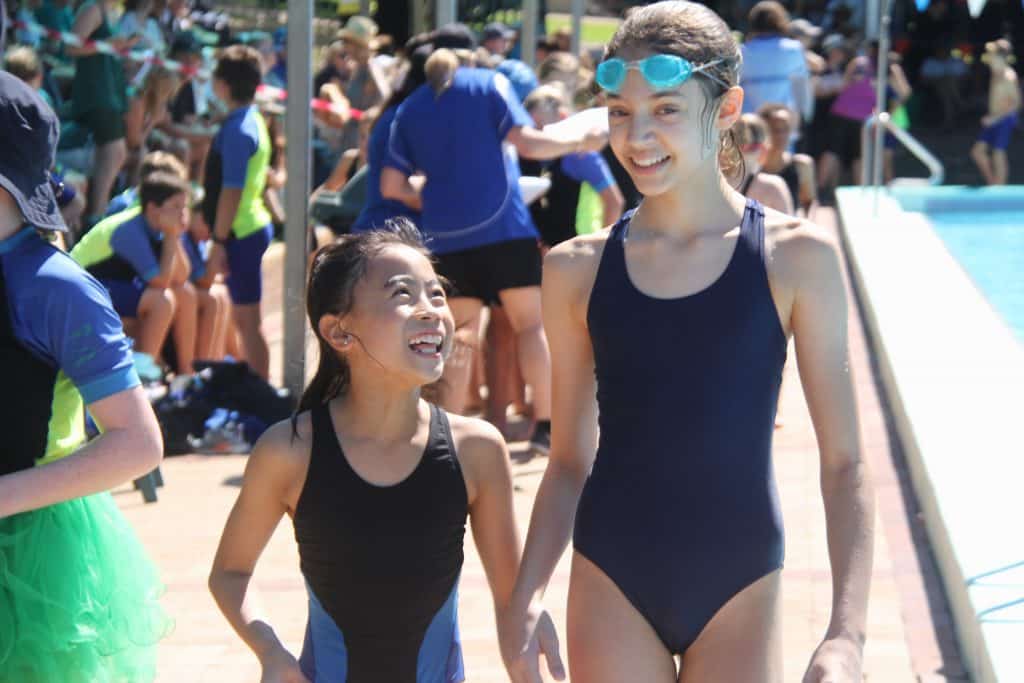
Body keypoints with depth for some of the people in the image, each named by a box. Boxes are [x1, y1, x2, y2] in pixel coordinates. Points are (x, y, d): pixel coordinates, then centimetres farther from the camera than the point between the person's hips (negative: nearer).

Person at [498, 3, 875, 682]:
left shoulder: (795, 257, -6)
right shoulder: (578, 269, 0)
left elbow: (844, 462, -6)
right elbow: (569, 460, 7)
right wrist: (525, 596, -6)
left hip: (739, 586, -1)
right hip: (611, 585, 2)